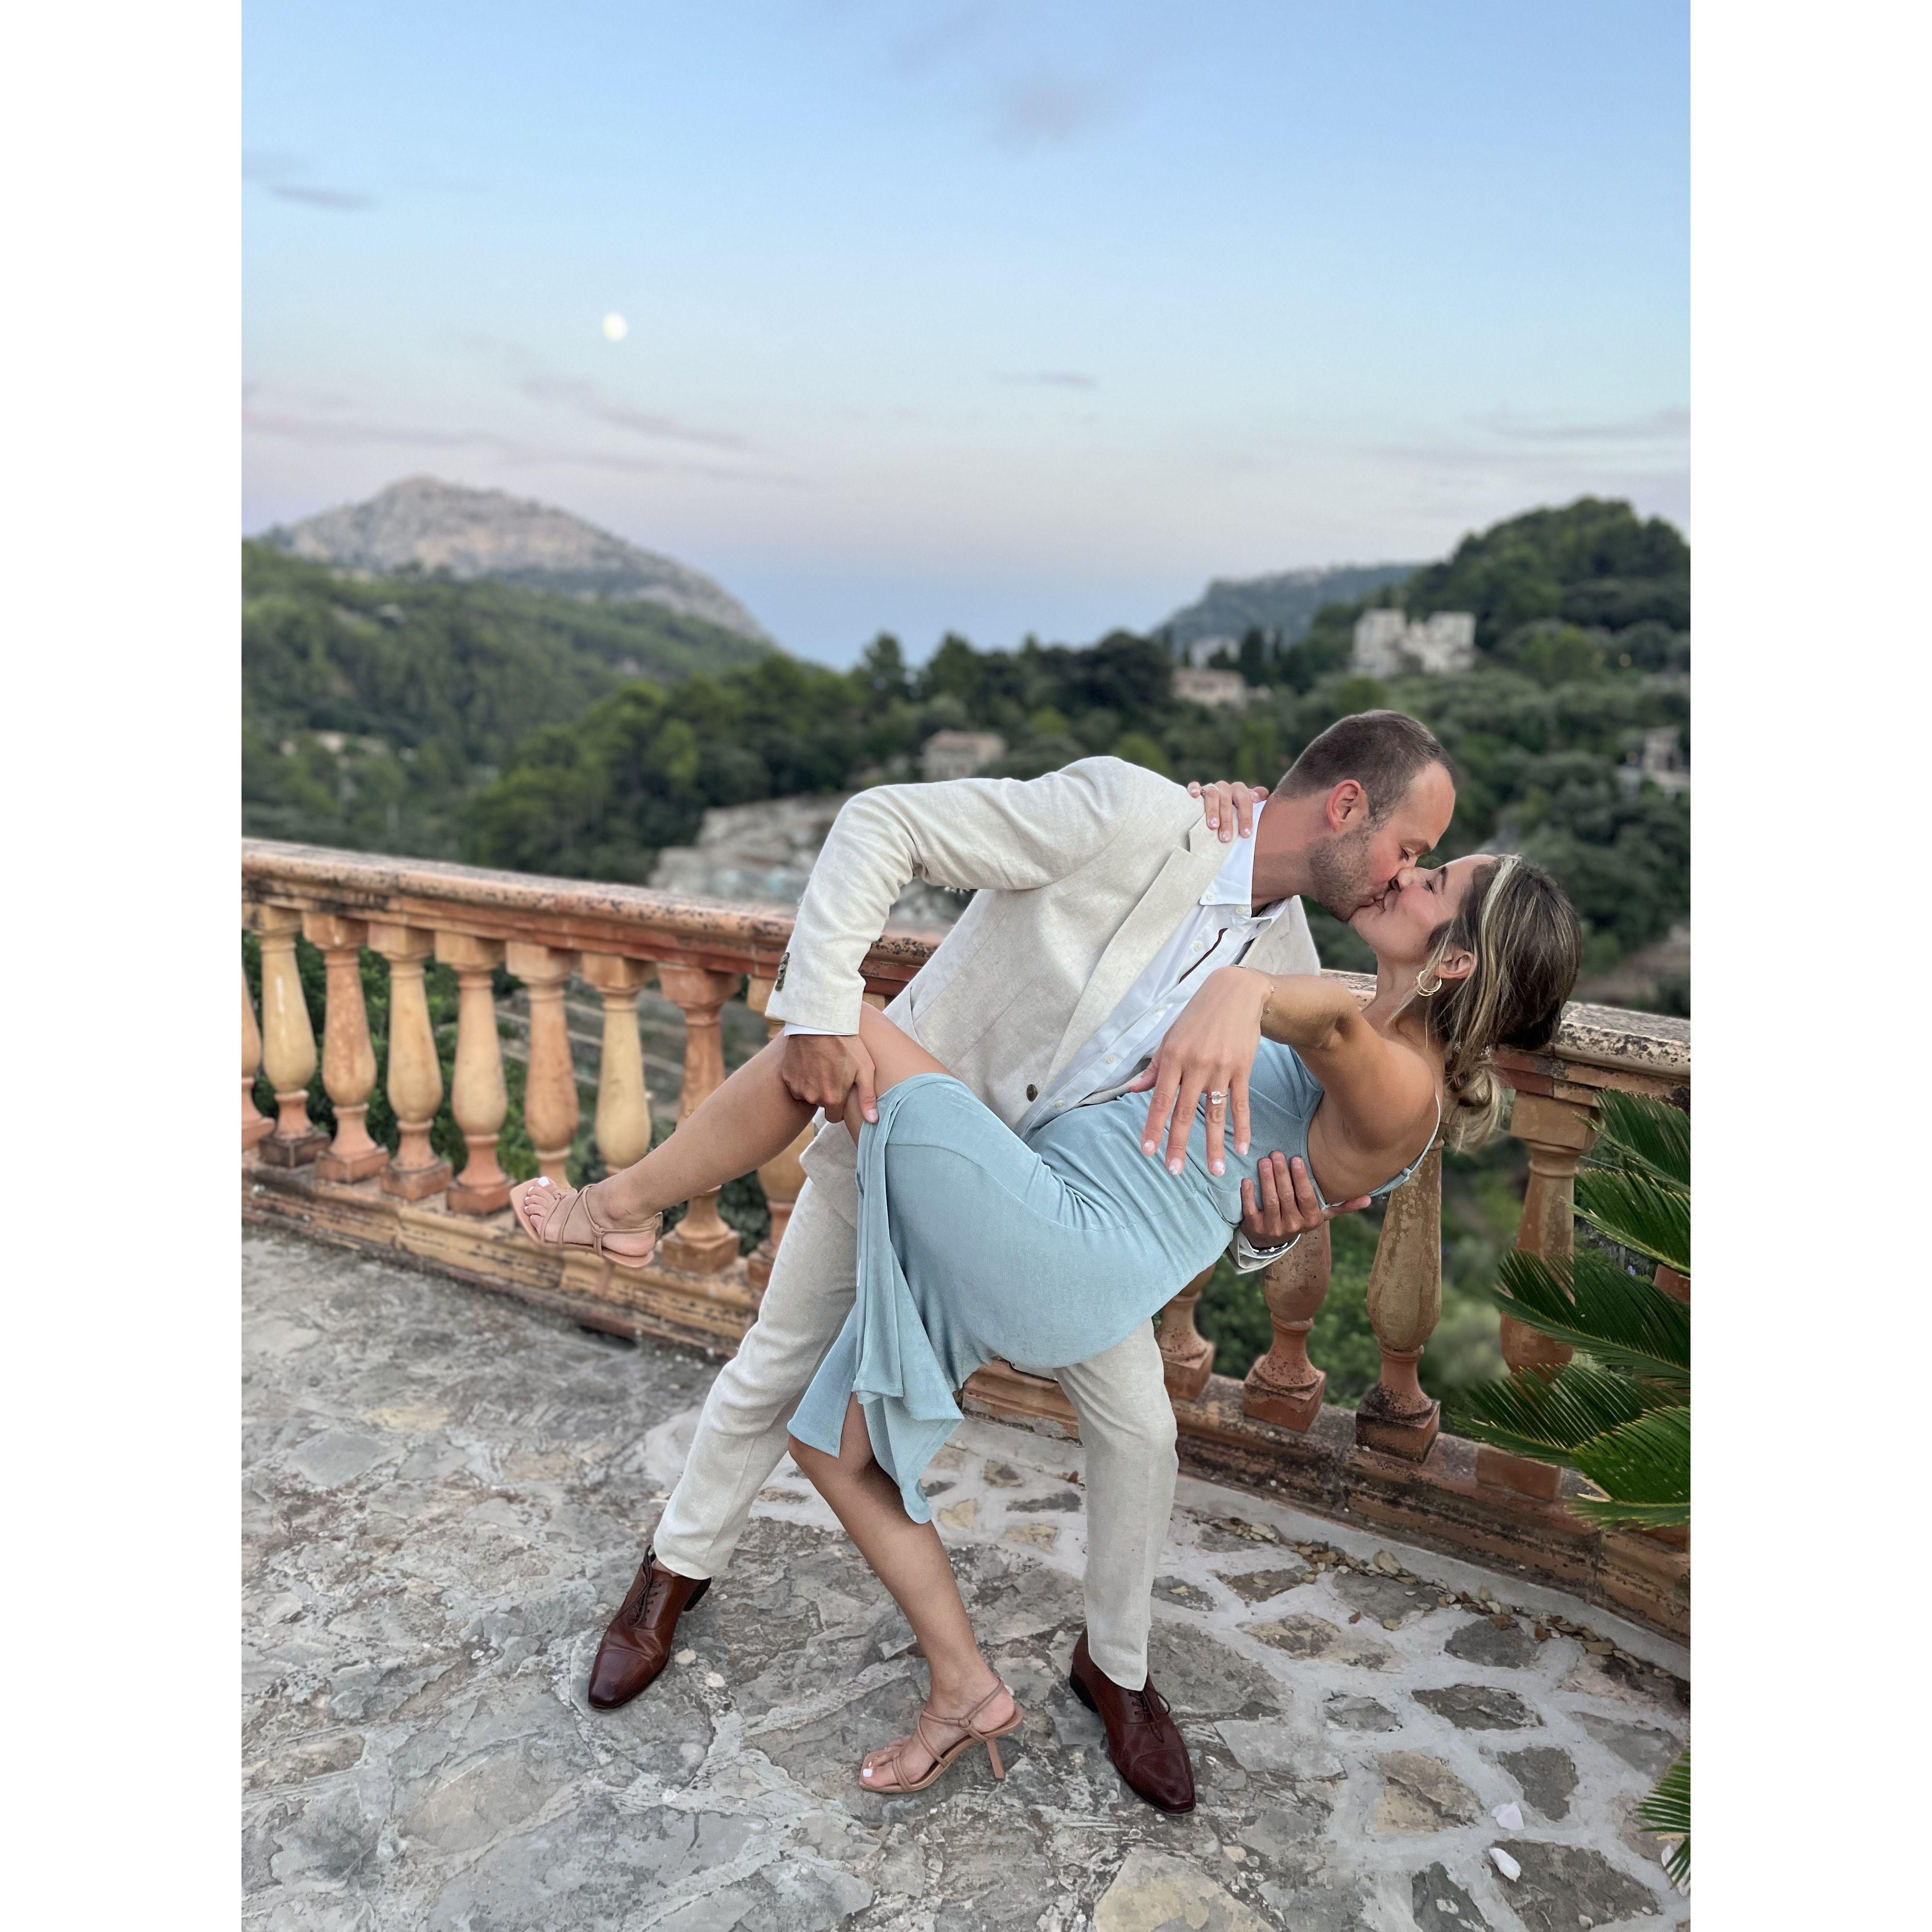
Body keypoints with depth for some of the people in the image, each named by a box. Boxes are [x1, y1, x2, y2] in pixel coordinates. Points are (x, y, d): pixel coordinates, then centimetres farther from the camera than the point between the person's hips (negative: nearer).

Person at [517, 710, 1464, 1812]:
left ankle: (1117, 1668, 28)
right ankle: (679, 1572, 42)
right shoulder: (1130, 814, -30)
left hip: (1056, 1191, 4)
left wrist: (1268, 1227, -27)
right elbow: (884, 824, -29)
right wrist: (820, 1011, -37)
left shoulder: (1287, 967, -9)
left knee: (1139, 1428, 0)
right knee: (775, 1372, 13)